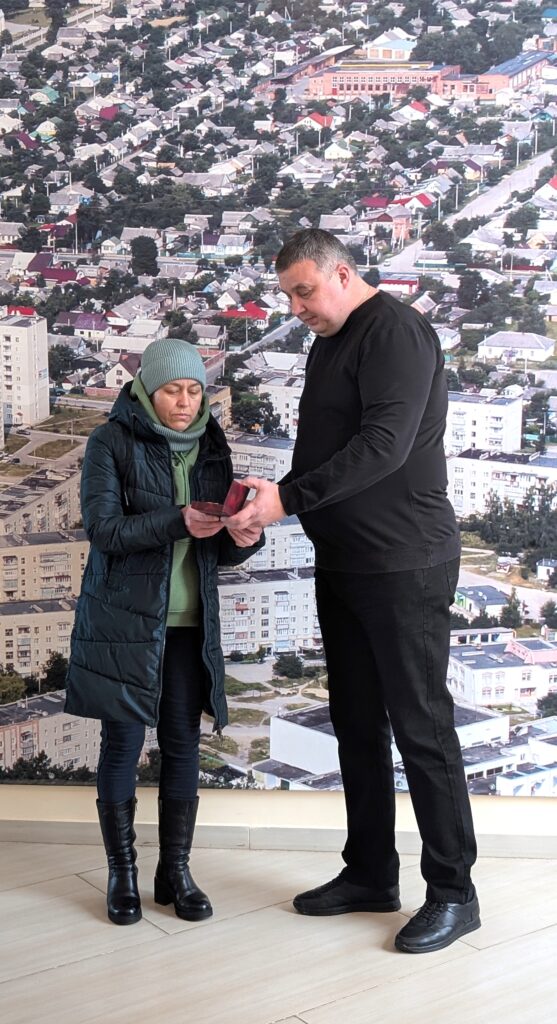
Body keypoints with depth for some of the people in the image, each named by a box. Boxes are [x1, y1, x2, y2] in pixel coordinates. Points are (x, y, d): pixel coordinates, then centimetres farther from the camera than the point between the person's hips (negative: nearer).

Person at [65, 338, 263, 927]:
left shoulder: (211, 449, 9)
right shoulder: (112, 442, -4)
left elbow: (218, 550, 10)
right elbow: (102, 528, -13)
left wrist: (241, 539, -13)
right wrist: (178, 523, -25)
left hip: (189, 623, 4)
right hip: (123, 619, -4)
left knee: (183, 745, 5)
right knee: (123, 742, 1)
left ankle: (176, 872, 17)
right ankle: (122, 873, 15)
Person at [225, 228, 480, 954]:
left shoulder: (395, 331, -12)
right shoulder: (328, 346, 17)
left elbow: (385, 444, -23)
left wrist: (288, 497, -24)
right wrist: (267, 506, 1)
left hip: (404, 567, -9)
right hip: (343, 564, 9)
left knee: (421, 726, -3)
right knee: (356, 723, 13)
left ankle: (453, 892, 9)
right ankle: (370, 874, 25)